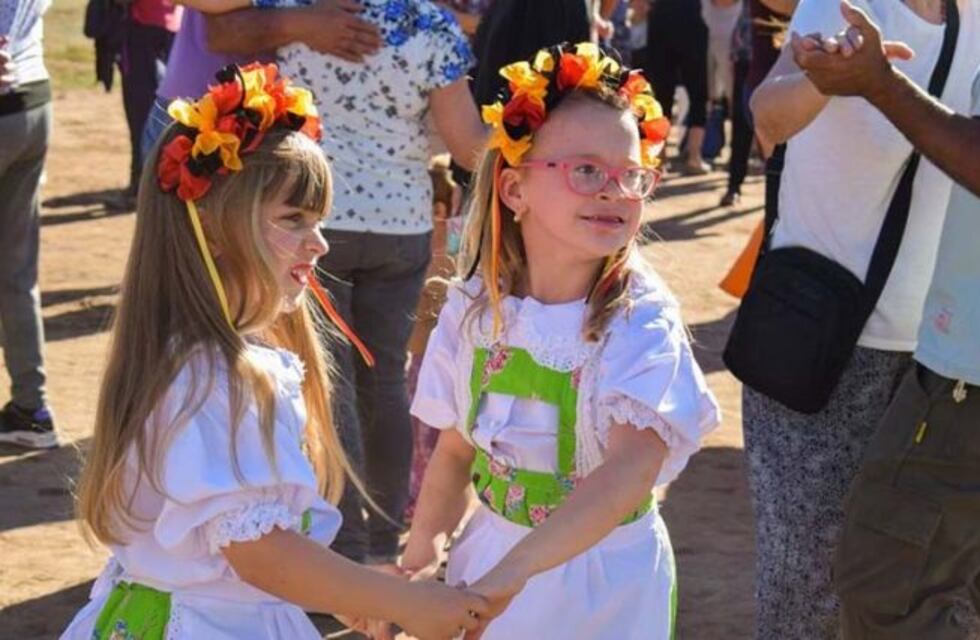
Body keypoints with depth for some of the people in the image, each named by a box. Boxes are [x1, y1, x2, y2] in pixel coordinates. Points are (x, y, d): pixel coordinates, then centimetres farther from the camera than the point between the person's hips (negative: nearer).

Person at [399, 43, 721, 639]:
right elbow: (456, 450, 6)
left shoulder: (642, 321, -20)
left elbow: (632, 468, -35)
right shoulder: (474, 309, -7)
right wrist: (418, 563, 8)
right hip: (492, 559, 3)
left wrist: (513, 571, -44)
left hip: (606, 578, -3)